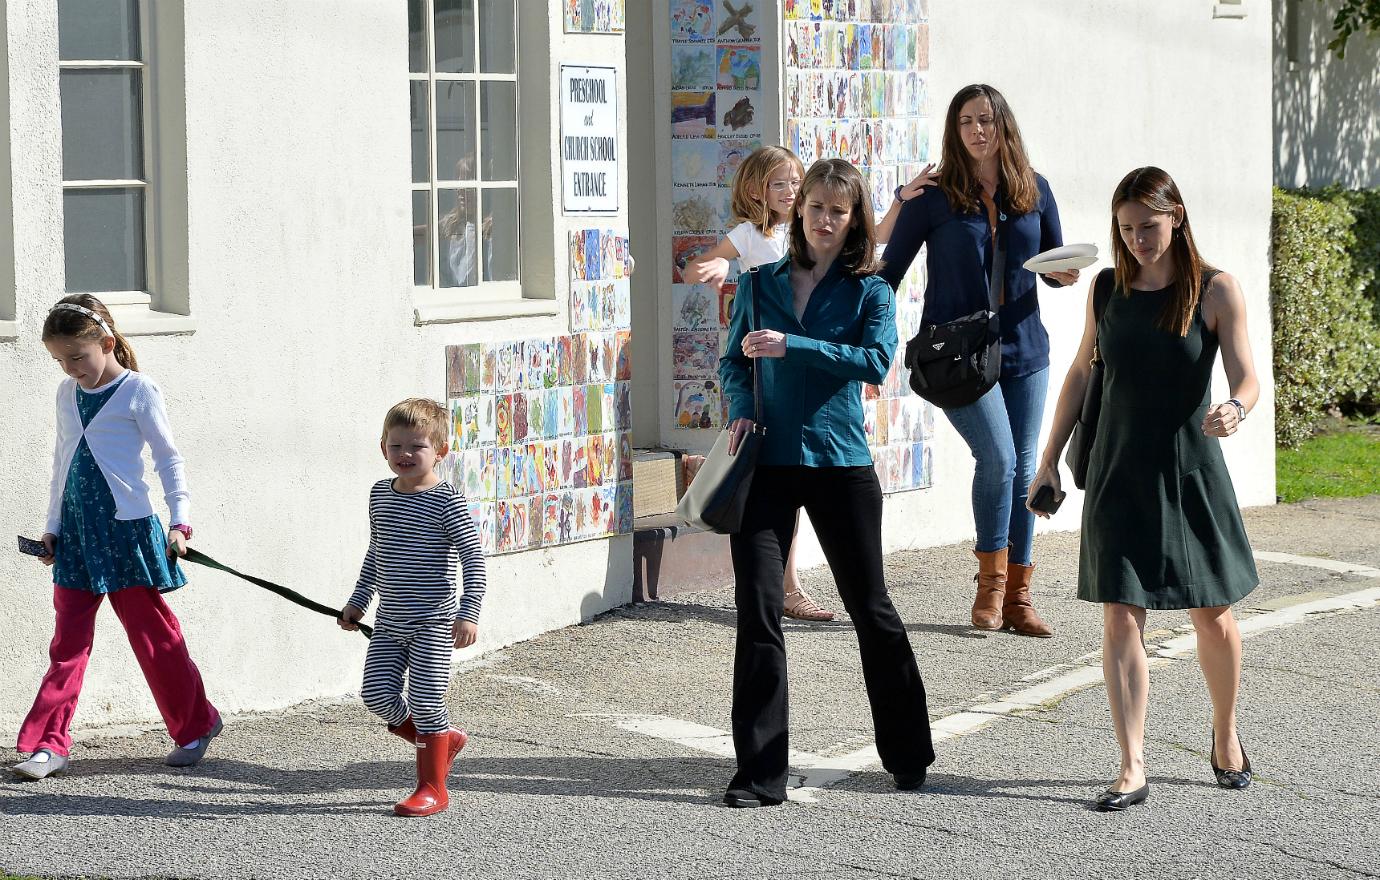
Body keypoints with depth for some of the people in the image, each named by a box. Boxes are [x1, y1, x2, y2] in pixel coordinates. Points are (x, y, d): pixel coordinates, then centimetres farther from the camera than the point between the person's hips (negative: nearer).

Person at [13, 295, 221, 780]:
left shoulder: (138, 391, -7)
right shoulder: (67, 394, 11)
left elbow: (169, 458, -5)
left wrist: (180, 521, -12)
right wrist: (52, 527, 18)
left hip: (127, 530, -5)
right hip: (76, 534, 5)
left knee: (153, 635, 2)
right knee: (68, 641, 2)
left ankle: (196, 725, 17)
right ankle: (50, 743, 0)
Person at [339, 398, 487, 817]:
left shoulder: (447, 501, -12)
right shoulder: (380, 494, 8)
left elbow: (473, 557, -13)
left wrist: (469, 613, -20)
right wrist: (359, 599, 25)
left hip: (433, 621, -7)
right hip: (389, 622, 7)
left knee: (425, 700, -6)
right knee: (377, 693, 0)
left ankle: (432, 787, 5)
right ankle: (444, 740, 23)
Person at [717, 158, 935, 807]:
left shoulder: (869, 291, 2)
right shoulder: (759, 283, 9)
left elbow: (876, 361, -15)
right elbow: (734, 360, 16)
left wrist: (791, 346, -22)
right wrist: (742, 407, -5)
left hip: (839, 462, -1)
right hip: (767, 462, 2)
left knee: (870, 607, 9)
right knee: (757, 611, -5)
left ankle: (907, 754, 25)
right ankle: (760, 773, -2)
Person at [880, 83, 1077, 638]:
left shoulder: (1034, 191, 7)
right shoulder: (933, 196, -3)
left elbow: (1054, 261, 15)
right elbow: (890, 270, 0)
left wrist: (1062, 275, -8)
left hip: (1024, 348, 4)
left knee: (1023, 472, 4)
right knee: (997, 458, -17)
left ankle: (1018, 597, 11)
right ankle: (991, 582, 0)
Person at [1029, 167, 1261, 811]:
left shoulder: (1215, 292, -6)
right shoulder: (1108, 288, 4)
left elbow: (1246, 376, -11)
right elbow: (1082, 371, 14)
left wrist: (1235, 409, -35)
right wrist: (1050, 458, 13)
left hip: (1190, 473, -2)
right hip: (1118, 473, 2)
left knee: (1213, 616, 6)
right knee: (1120, 618, -6)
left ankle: (1225, 737, 32)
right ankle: (1132, 769, -4)